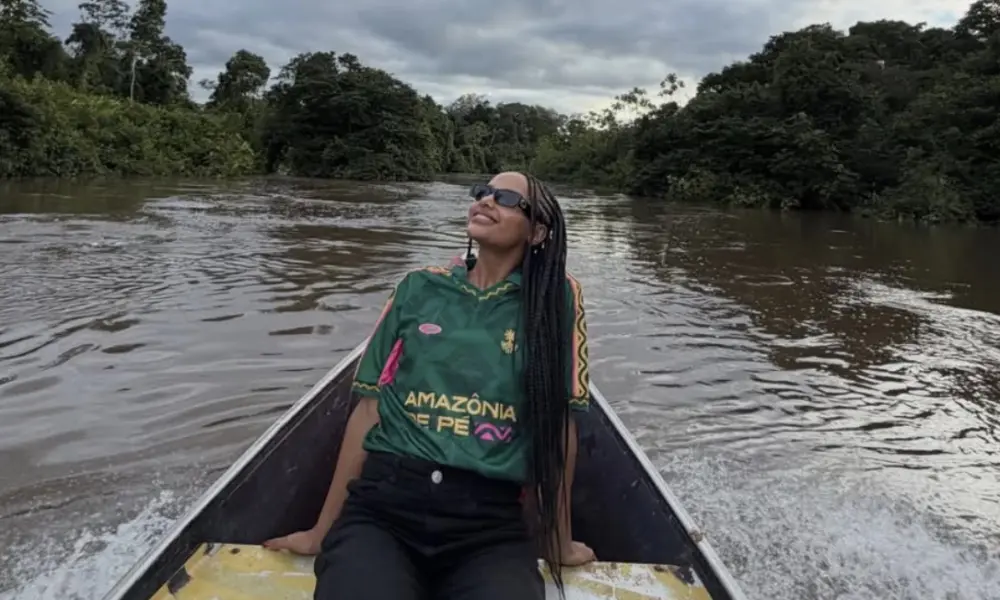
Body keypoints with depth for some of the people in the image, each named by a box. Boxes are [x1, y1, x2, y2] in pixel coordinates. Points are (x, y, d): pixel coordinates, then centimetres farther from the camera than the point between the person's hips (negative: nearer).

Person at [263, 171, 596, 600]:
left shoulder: (557, 298, 3)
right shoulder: (419, 289, 9)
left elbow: (558, 422, 4)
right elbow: (369, 408, 8)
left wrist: (560, 542, 10)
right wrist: (322, 531, 10)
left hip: (492, 524, 0)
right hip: (381, 505, 1)